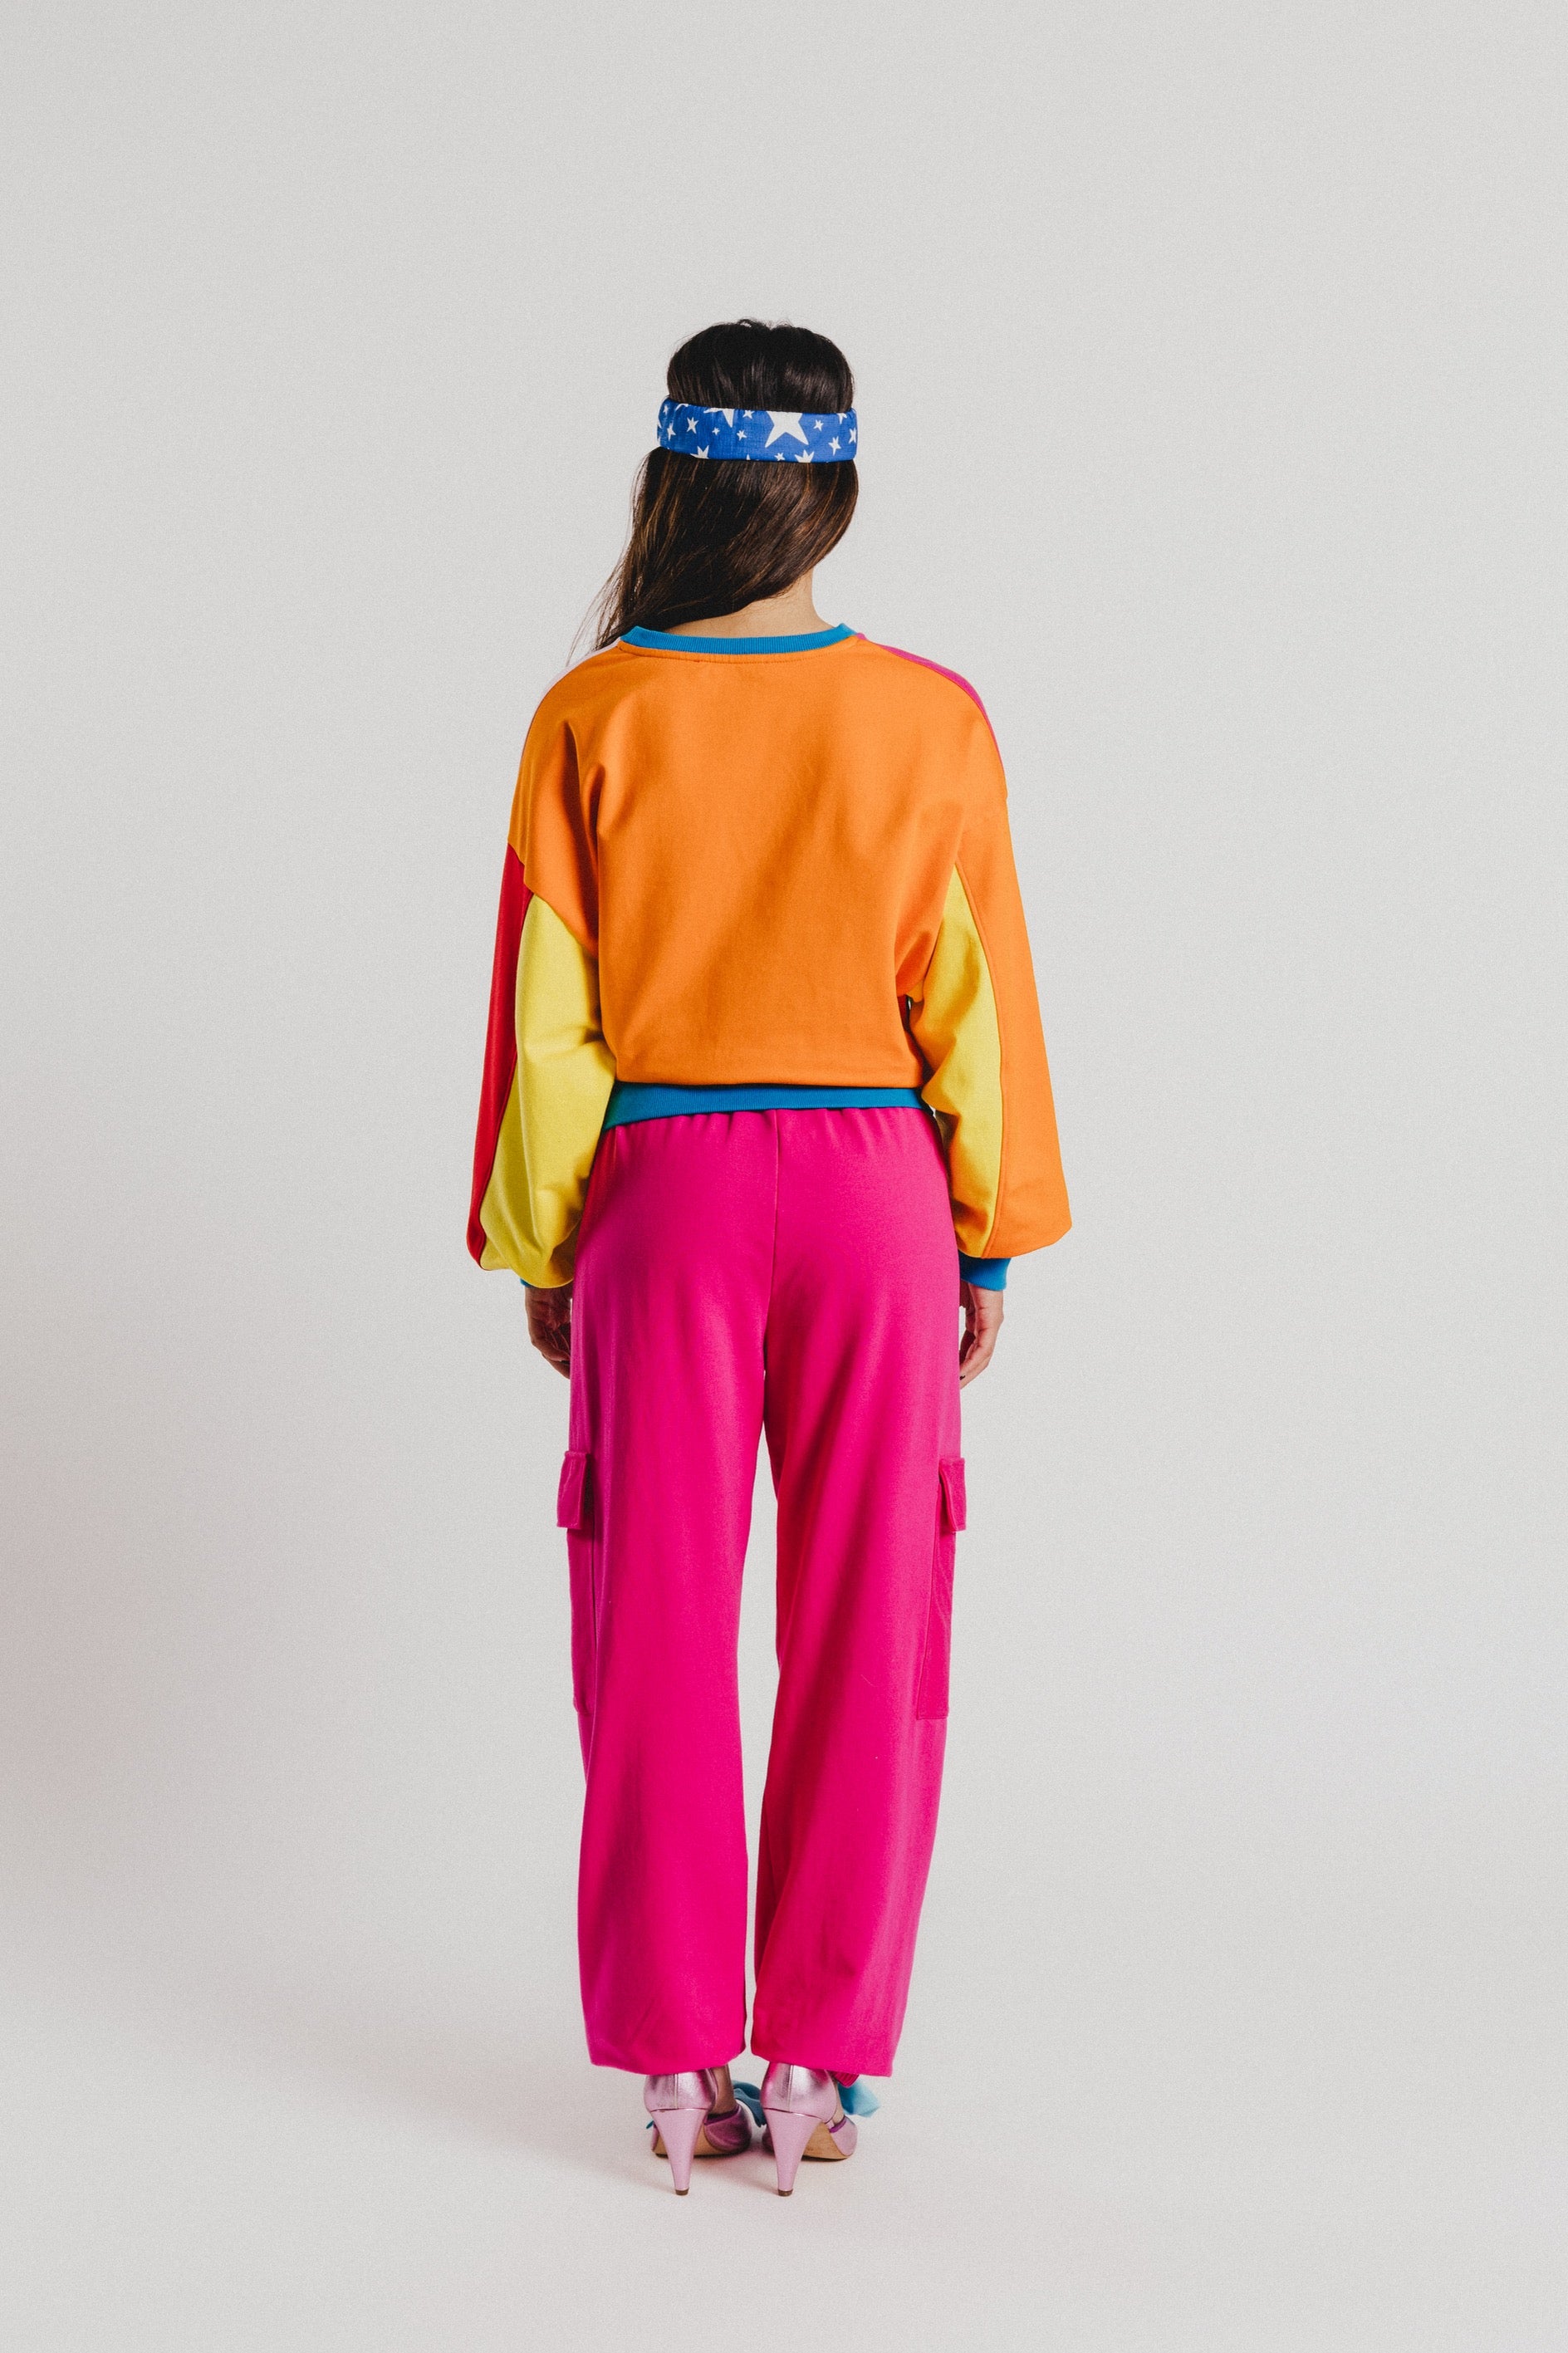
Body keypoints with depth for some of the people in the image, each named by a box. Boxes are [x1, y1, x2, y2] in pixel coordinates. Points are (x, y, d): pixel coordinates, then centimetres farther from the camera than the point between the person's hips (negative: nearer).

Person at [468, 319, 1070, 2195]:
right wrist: (991, 1250, 9)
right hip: (874, 1193, 0)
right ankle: (823, 2064, 15)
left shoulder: (591, 721, -4)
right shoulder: (931, 724, -4)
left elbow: (545, 1015, -1)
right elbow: (976, 1006, 0)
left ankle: (679, 2063, 14)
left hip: (659, 1196, 0)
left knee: (658, 1635, 8)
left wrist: (538, 1251, 9)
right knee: (862, 1643, 8)